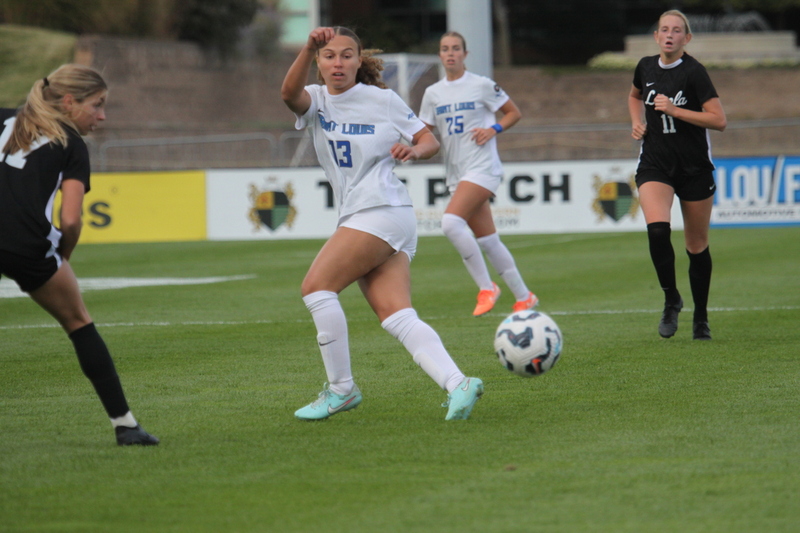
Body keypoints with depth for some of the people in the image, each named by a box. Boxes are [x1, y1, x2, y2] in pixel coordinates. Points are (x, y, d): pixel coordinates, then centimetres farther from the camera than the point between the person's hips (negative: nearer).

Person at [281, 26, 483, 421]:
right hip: (355, 219, 5)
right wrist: (308, 48, -30)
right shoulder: (316, 100, 11)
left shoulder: (383, 100, 1)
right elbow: (290, 93, -13)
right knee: (396, 317, -8)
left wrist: (414, 150, -15)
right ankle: (457, 384, -17)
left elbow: (430, 142, 8)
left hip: (382, 211, -5)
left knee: (316, 285, -15)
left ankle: (341, 389, -7)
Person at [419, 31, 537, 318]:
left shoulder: (482, 85, -3)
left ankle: (486, 287, -15)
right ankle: (523, 297, 19)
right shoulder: (433, 93, 11)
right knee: (487, 240, 7)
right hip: (456, 173, 6)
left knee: (451, 221, -25)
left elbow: (514, 113, 6)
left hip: (482, 167, -6)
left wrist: (494, 129, -12)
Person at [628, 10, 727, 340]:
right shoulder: (646, 67, 4)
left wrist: (674, 110, -20)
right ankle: (671, 300, -5)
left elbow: (719, 120, -16)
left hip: (695, 167, -3)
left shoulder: (693, 72, -11)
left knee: (697, 246, 7)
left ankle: (701, 319, 24)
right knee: (657, 229, -23)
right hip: (654, 165, 3)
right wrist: (637, 122, 9)